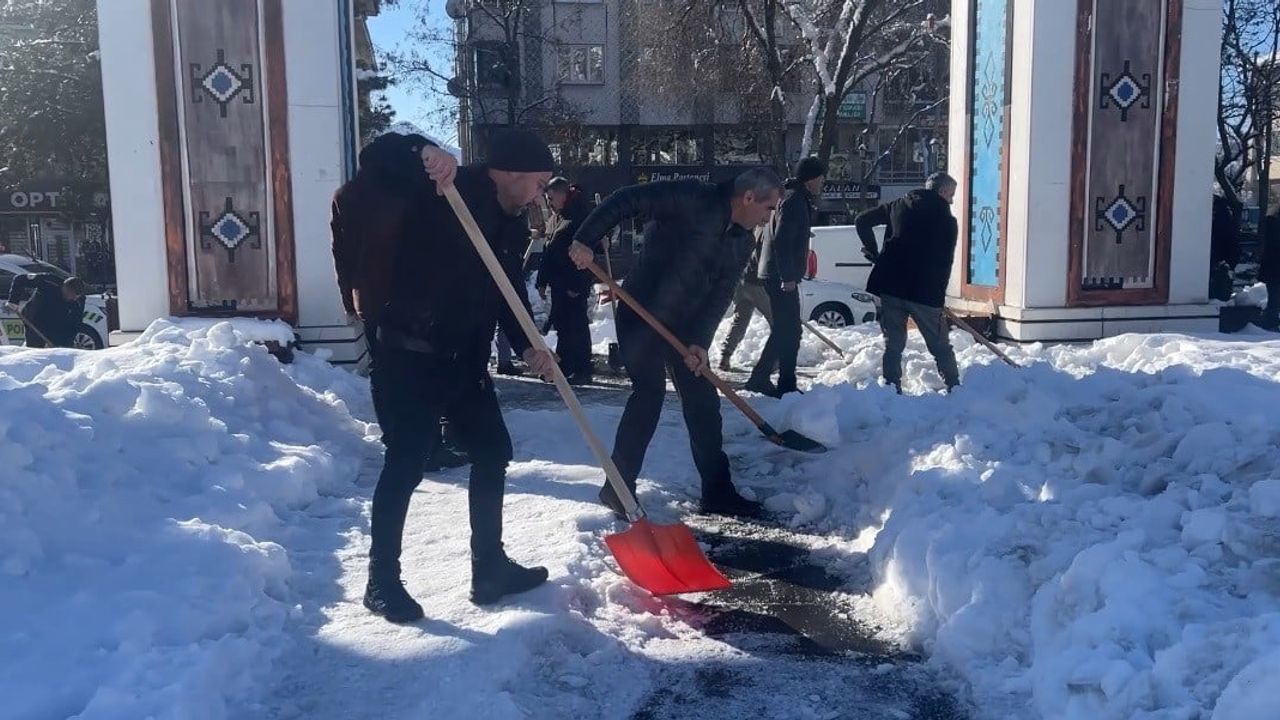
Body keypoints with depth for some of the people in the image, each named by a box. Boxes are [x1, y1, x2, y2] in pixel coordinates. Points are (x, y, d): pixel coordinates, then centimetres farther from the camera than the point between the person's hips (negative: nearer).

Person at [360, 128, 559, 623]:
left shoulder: (512, 227, 10)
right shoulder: (449, 192, -12)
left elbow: (506, 295, 10)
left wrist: (526, 346, -6)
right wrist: (430, 165, -44)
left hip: (465, 358, 8)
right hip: (410, 355, -8)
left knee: (493, 452, 10)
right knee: (405, 464, -4)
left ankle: (490, 568, 22)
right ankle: (382, 582, 12)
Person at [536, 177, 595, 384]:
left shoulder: (578, 219, -14)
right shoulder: (563, 219, 18)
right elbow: (550, 254, 21)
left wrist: (576, 285, -23)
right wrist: (543, 281, 18)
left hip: (574, 287, -10)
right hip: (560, 285, 10)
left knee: (576, 326, -6)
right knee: (562, 325, 13)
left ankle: (582, 370, 1)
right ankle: (563, 366, 22)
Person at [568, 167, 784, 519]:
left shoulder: (742, 243, 5)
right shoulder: (692, 199, -17)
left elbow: (720, 296, 0)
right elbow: (627, 200, -21)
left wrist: (700, 341, -12)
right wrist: (587, 240, -28)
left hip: (685, 324, 8)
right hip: (641, 314, -8)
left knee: (704, 401, 6)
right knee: (649, 392, -14)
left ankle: (717, 491, 16)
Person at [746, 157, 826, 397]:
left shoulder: (796, 199, 21)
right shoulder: (794, 200, -12)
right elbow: (781, 241, -22)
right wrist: (787, 276, -24)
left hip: (778, 275, 10)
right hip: (781, 277, -10)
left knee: (788, 331, 12)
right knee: (785, 331, -8)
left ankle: (787, 384, 16)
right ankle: (759, 379, -6)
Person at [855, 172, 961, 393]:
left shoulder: (899, 206, 9)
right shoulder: (947, 221, 1)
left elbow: (862, 221, 8)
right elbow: (945, 263, 4)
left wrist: (873, 252, 16)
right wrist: (938, 296, 15)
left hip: (890, 286, 2)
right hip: (925, 292, -2)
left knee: (893, 345, 9)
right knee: (940, 347, 11)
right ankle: (954, 388, 17)